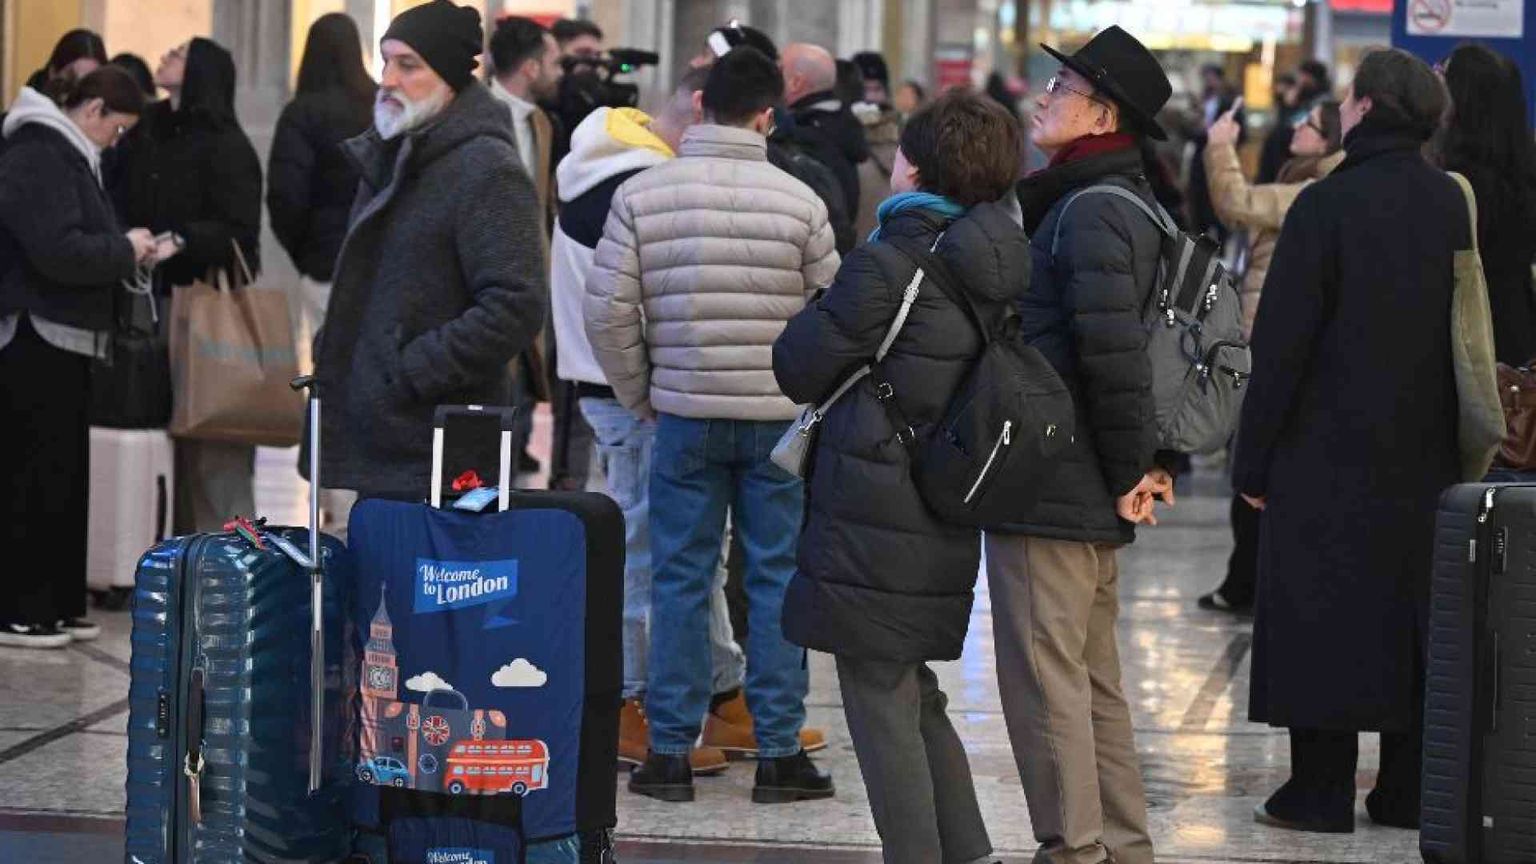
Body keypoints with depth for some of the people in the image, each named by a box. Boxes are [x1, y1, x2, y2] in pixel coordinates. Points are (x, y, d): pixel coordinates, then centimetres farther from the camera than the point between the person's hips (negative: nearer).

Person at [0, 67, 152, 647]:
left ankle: (57, 604, 17)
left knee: (64, 474, 12)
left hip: (62, 340, 11)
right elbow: (57, 250, -25)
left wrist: (126, 251, 7)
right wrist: (125, 250, -12)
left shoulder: (66, 155, 18)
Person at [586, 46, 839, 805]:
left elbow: (608, 312, -5)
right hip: (779, 419, -1)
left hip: (685, 414, 1)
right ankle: (778, 753, 9)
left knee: (680, 578, 7)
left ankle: (669, 753, 9)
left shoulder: (642, 195, -4)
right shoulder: (797, 199, -6)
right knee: (778, 578, 7)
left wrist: (639, 395, 9)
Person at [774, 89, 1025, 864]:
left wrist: (820, 308, 10)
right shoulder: (990, 268, 6)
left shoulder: (887, 267, -17)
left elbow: (799, 368, -9)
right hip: (946, 519, 8)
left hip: (873, 522, -8)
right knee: (917, 700, 19)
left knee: (880, 702, 0)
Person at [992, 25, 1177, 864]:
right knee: (1094, 682, 17)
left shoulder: (1091, 212, -17)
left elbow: (1113, 351, -24)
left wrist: (1129, 468, -15)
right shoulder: (1125, 202, 16)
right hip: (1093, 499, 10)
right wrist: (1144, 461, 13)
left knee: (1043, 681, -5)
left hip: (1047, 485, -10)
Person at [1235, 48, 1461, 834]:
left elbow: (1283, 344, -13)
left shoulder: (1326, 206, -14)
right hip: (1425, 456, 5)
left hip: (1328, 452, -5)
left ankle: (1321, 790, 3)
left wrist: (1254, 458, -7)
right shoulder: (1454, 205, 3)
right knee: (1412, 614, 11)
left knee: (1322, 615, 2)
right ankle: (1409, 791, 14)